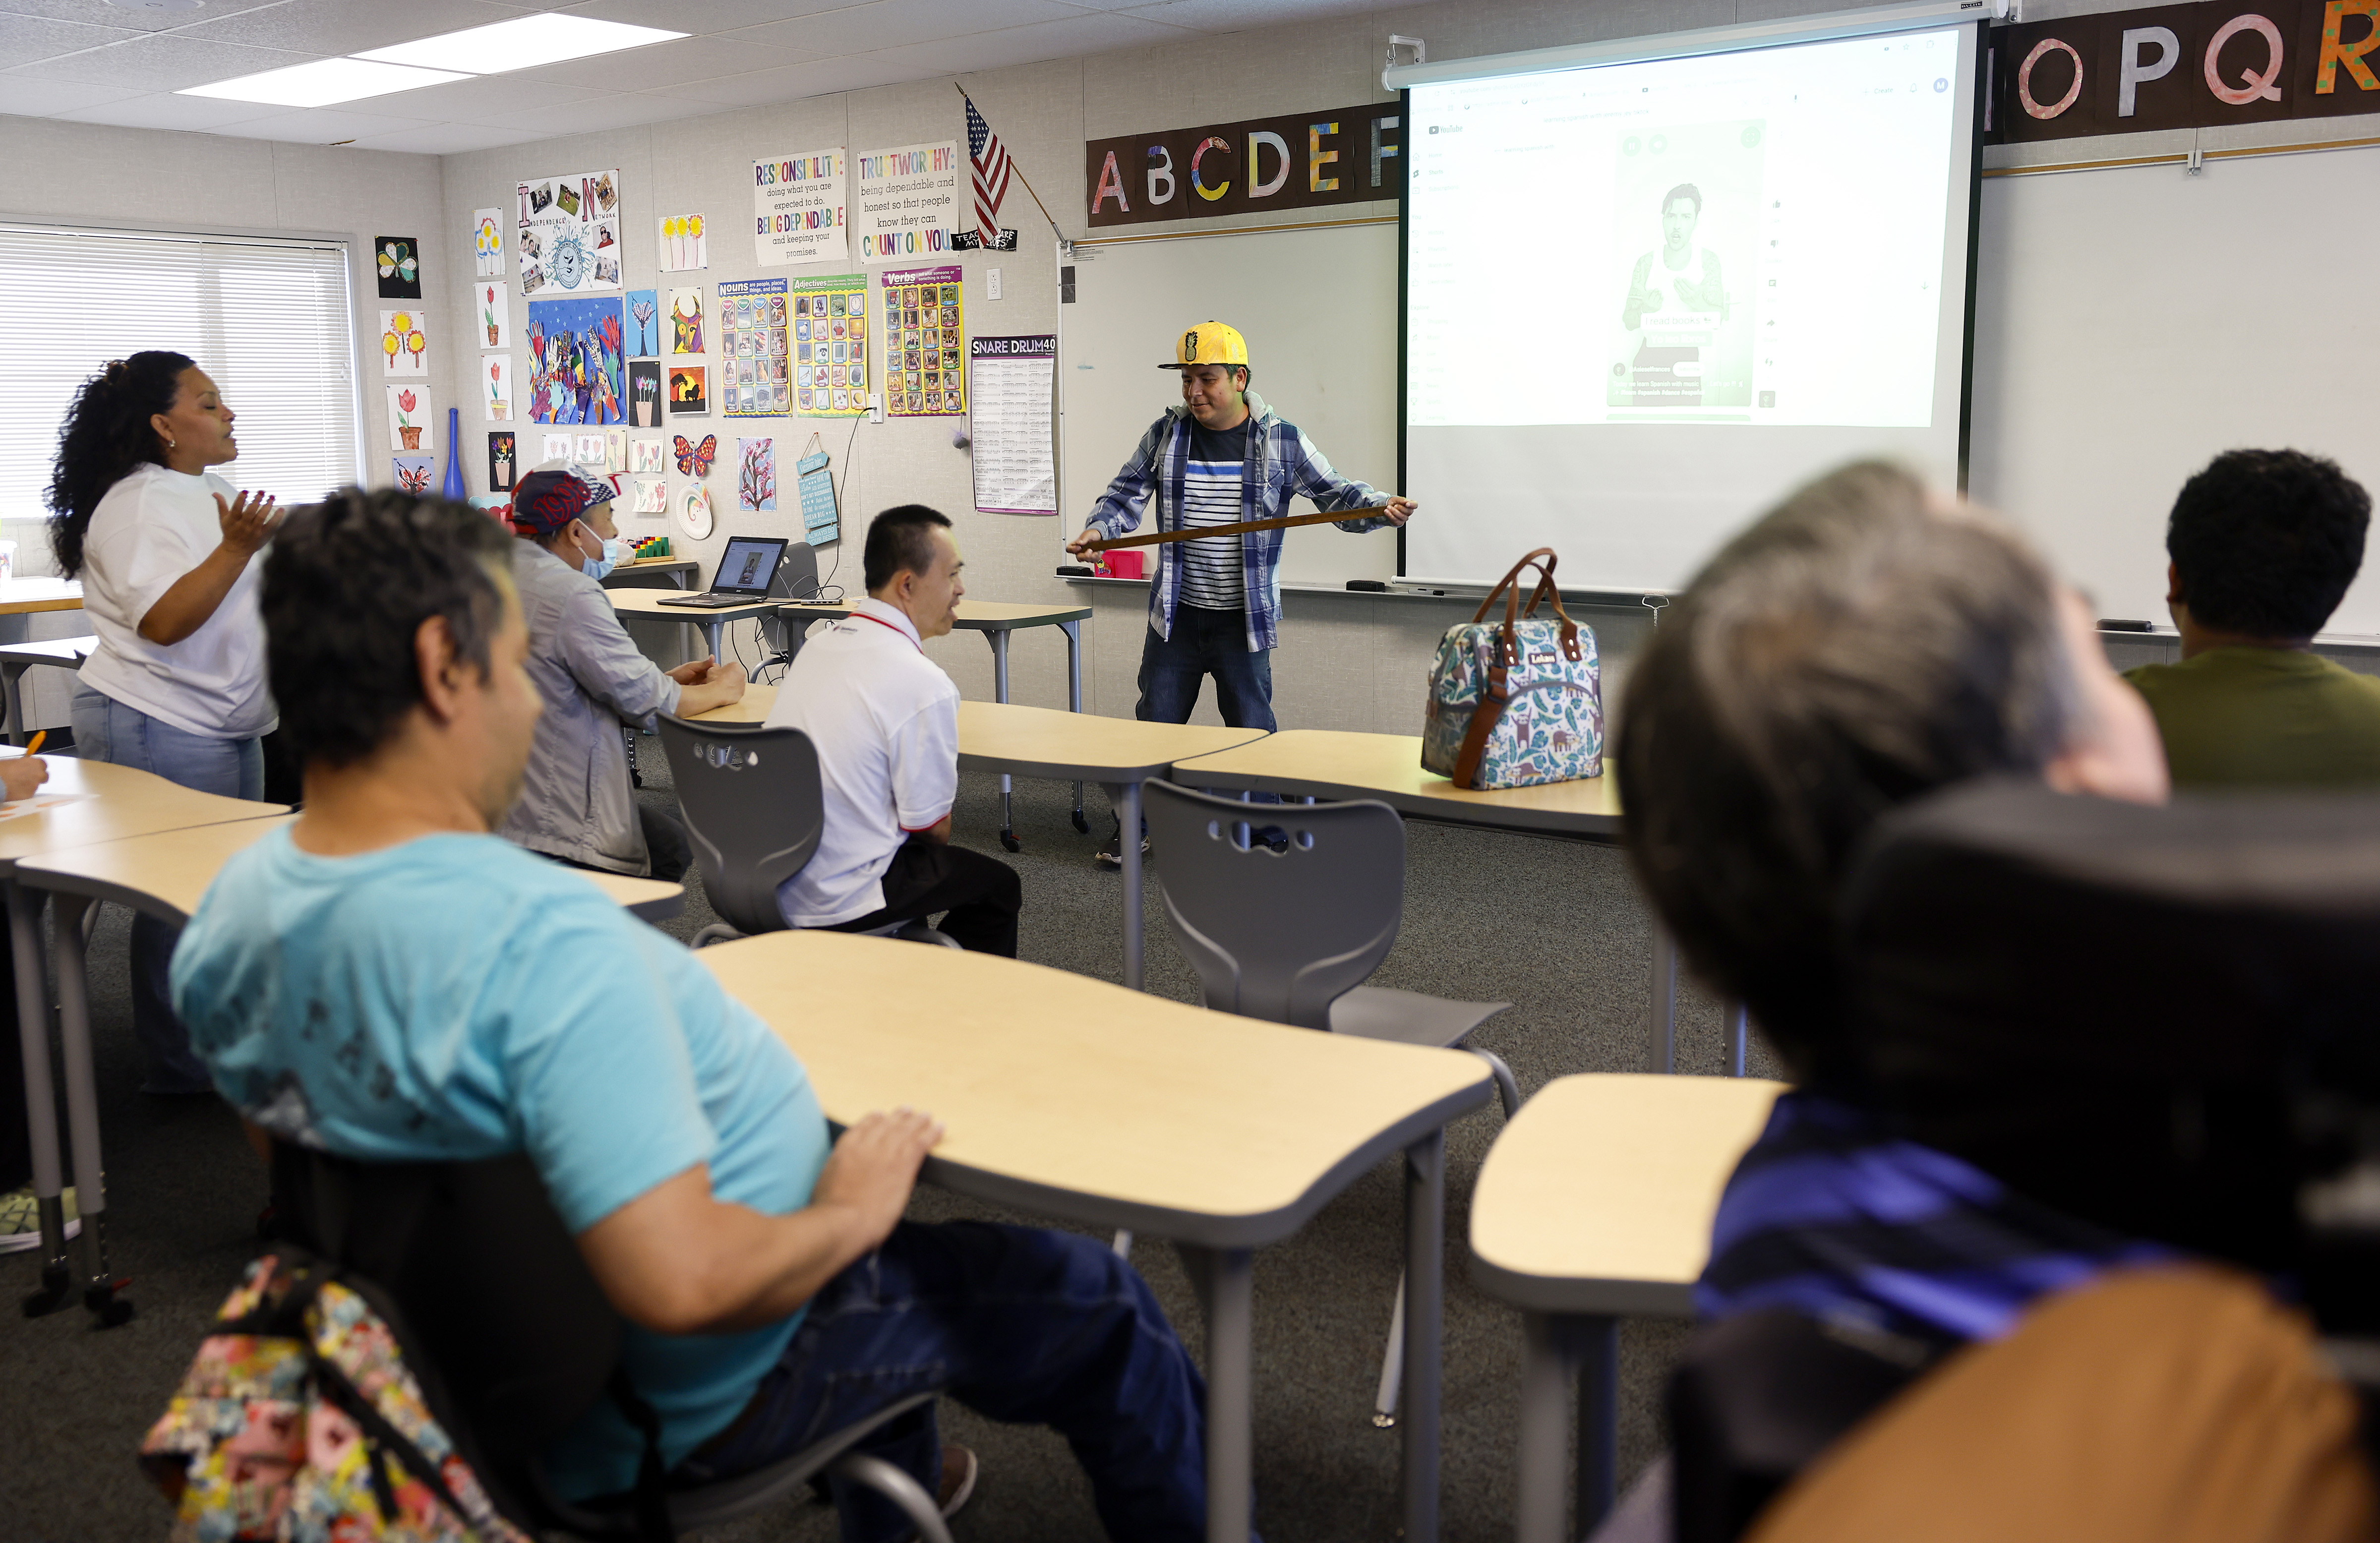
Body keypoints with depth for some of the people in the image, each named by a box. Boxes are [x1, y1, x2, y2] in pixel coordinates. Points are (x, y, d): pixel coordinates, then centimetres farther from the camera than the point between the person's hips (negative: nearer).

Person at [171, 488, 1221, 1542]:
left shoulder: (226, 917, -9)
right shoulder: (543, 941, -38)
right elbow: (683, 1284, -41)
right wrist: (849, 1215, -21)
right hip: (704, 1397, -8)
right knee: (1103, 1312, 10)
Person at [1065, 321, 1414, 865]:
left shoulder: (1282, 441, -5)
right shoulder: (1165, 435, 1)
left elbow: (1335, 493, -2)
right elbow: (1127, 494, 8)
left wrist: (1379, 508, -21)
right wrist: (1099, 528, -11)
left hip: (1243, 619, -2)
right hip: (1175, 615, 2)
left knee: (1252, 729, 5)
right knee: (1155, 720, 10)